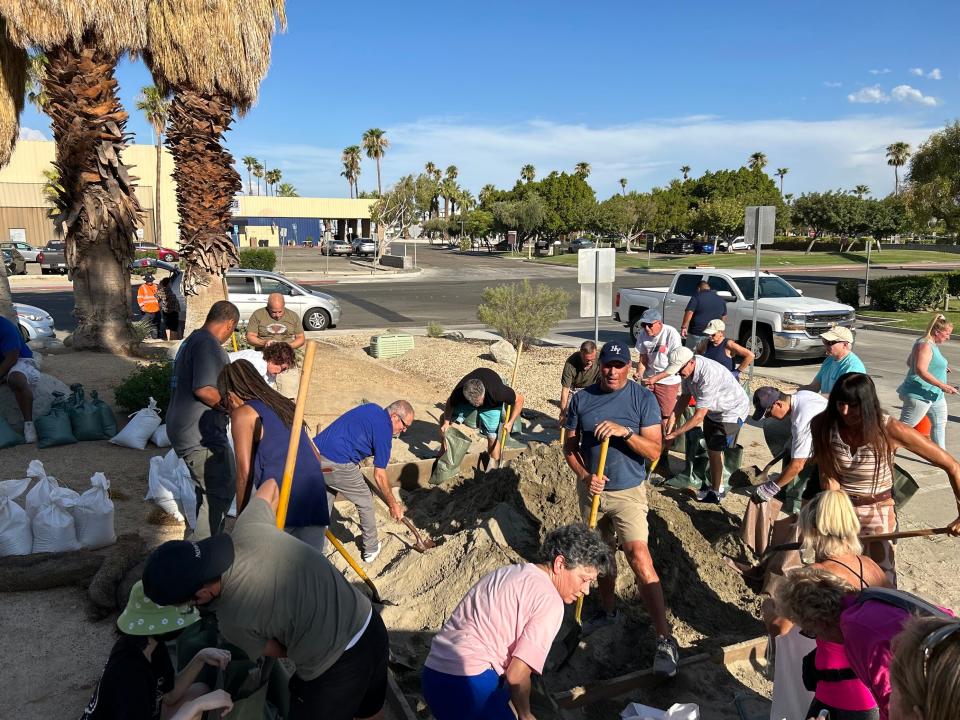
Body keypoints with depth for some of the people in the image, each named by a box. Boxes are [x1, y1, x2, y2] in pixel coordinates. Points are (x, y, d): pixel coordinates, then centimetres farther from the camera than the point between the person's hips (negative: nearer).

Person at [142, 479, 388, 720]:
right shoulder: (248, 528, -10)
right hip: (372, 625, 7)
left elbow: (280, 651, 0)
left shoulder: (232, 620, -20)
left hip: (336, 670, -7)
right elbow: (270, 486, 12)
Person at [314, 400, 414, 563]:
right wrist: (393, 505, 7)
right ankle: (371, 549, 27)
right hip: (337, 465, -8)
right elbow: (379, 475, -3)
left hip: (315, 455, 8)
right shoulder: (383, 430, -6)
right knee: (365, 503, 13)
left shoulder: (371, 408, 17)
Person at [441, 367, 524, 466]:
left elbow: (519, 399, -28)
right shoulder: (459, 391, -39)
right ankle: (444, 450, 9)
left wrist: (510, 422, -30)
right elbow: (450, 403, -15)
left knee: (492, 435, -10)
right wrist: (446, 422, -30)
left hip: (491, 404, -2)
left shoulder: (496, 391, -45)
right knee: (444, 419, -7)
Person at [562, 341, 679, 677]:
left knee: (639, 555, -18)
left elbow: (654, 451, -12)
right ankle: (608, 609, 42)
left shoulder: (644, 399, -9)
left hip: (628, 492, -4)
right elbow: (569, 446, 3)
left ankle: (665, 639, -14)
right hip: (591, 490, 4)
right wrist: (585, 476, -14)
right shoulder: (581, 399, -1)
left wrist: (624, 431, -27)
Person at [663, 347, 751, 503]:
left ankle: (716, 492, 7)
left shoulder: (708, 375, -38)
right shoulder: (688, 368, -13)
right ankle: (716, 486, 30)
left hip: (732, 411, -8)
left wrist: (676, 433, -29)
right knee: (711, 449, 14)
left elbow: (699, 416, -35)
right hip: (714, 410, 8)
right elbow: (685, 396, 1)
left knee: (715, 450, -8)